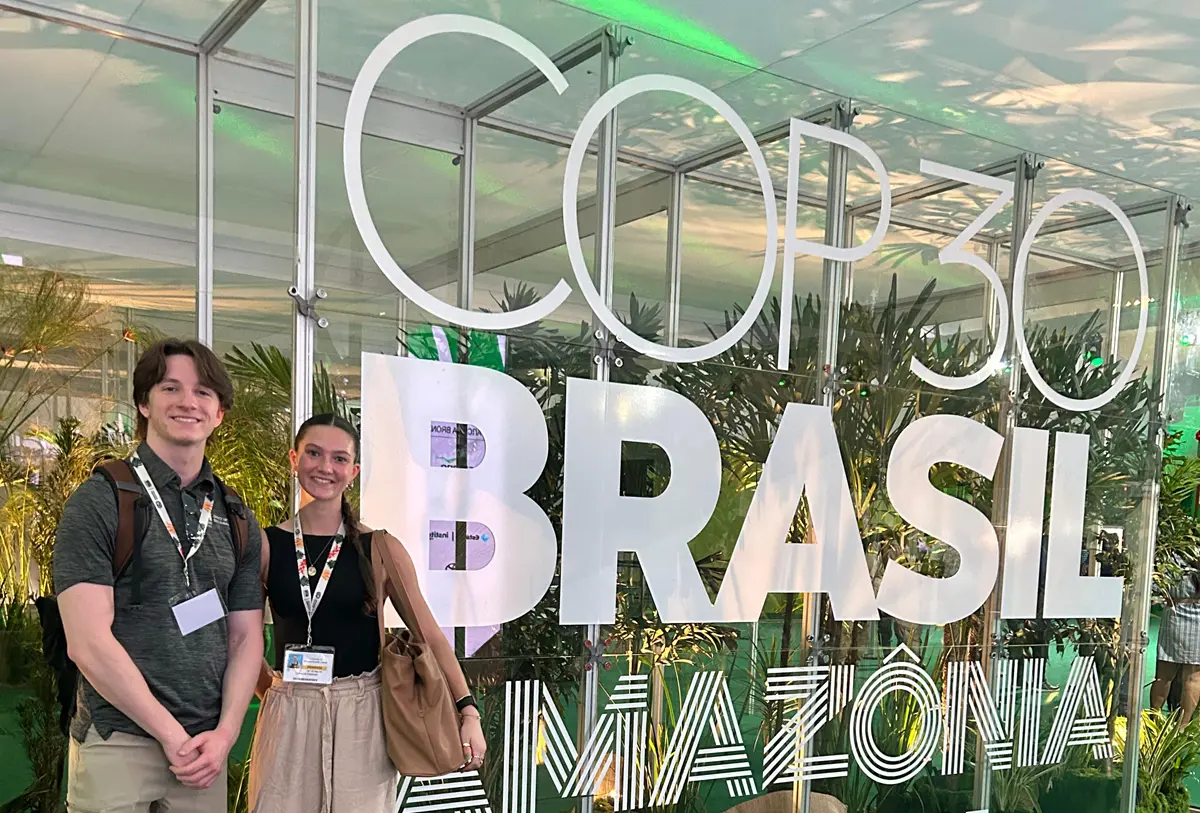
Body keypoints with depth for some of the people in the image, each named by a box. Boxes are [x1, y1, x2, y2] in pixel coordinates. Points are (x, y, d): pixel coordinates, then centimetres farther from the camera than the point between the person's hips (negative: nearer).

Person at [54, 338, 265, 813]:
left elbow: (245, 637, 9)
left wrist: (224, 734, -5)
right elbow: (87, 643, -12)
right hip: (116, 745, -4)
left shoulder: (237, 520, 9)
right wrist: (171, 733, -11)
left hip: (203, 747, 4)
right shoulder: (98, 503, -6)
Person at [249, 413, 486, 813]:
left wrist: (468, 712, -9)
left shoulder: (380, 548, -3)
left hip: (362, 717, -1)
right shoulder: (266, 546, -1)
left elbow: (430, 635, -3)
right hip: (288, 718, 1)